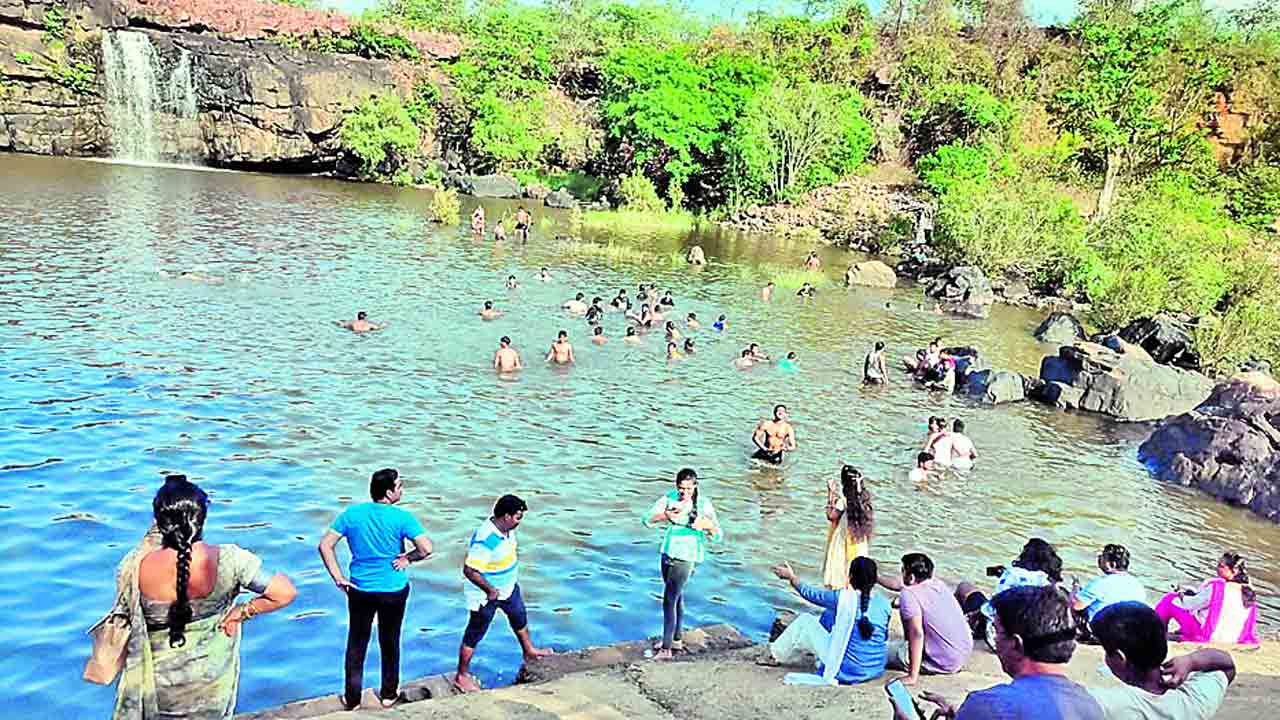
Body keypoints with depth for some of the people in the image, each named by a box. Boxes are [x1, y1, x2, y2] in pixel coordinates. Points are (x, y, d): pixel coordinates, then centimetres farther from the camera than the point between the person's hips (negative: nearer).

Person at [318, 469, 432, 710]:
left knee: (356, 644, 16)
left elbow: (325, 545, -6)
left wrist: (338, 578, -1)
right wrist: (408, 558, -5)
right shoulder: (402, 517, -16)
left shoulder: (351, 514, -6)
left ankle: (351, 698, 25)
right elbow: (426, 548, -24)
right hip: (394, 591, -2)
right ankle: (388, 694, 31)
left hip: (360, 590, 2)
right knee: (390, 643, 17)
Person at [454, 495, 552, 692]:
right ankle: (461, 676, 24)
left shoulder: (506, 529, -8)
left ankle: (529, 651, 52)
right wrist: (490, 590, -26)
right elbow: (469, 570, -34)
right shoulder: (486, 540, -36)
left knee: (520, 618, 28)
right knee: (474, 635, 8)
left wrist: (513, 575, 15)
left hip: (508, 587, 9)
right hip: (487, 595, -9)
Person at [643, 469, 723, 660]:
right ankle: (676, 640, 34)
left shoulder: (703, 505, -14)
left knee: (669, 601, -8)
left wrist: (709, 525, -35)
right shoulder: (669, 498, -3)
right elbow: (648, 520, -5)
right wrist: (664, 515, -24)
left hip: (685, 558, -5)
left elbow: (718, 537, -14)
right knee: (676, 597, 19)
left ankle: (666, 649, -1)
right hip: (668, 554, 6)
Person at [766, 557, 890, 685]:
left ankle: (776, 656, 31)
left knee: (804, 621, 12)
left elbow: (811, 593, 1)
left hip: (847, 671, -5)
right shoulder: (884, 605, -5)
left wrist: (791, 577, 20)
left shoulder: (842, 599, -16)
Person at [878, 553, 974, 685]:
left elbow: (917, 633, -29)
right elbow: (900, 584, 18)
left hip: (944, 663, -8)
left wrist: (913, 676, -26)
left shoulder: (909, 595, -22)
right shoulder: (937, 583, 2)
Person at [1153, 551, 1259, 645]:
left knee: (1169, 599, 6)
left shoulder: (1216, 587, -24)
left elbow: (1191, 604, -12)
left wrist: (1181, 595, 12)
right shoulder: (1250, 592, -5)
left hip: (1208, 636, -7)